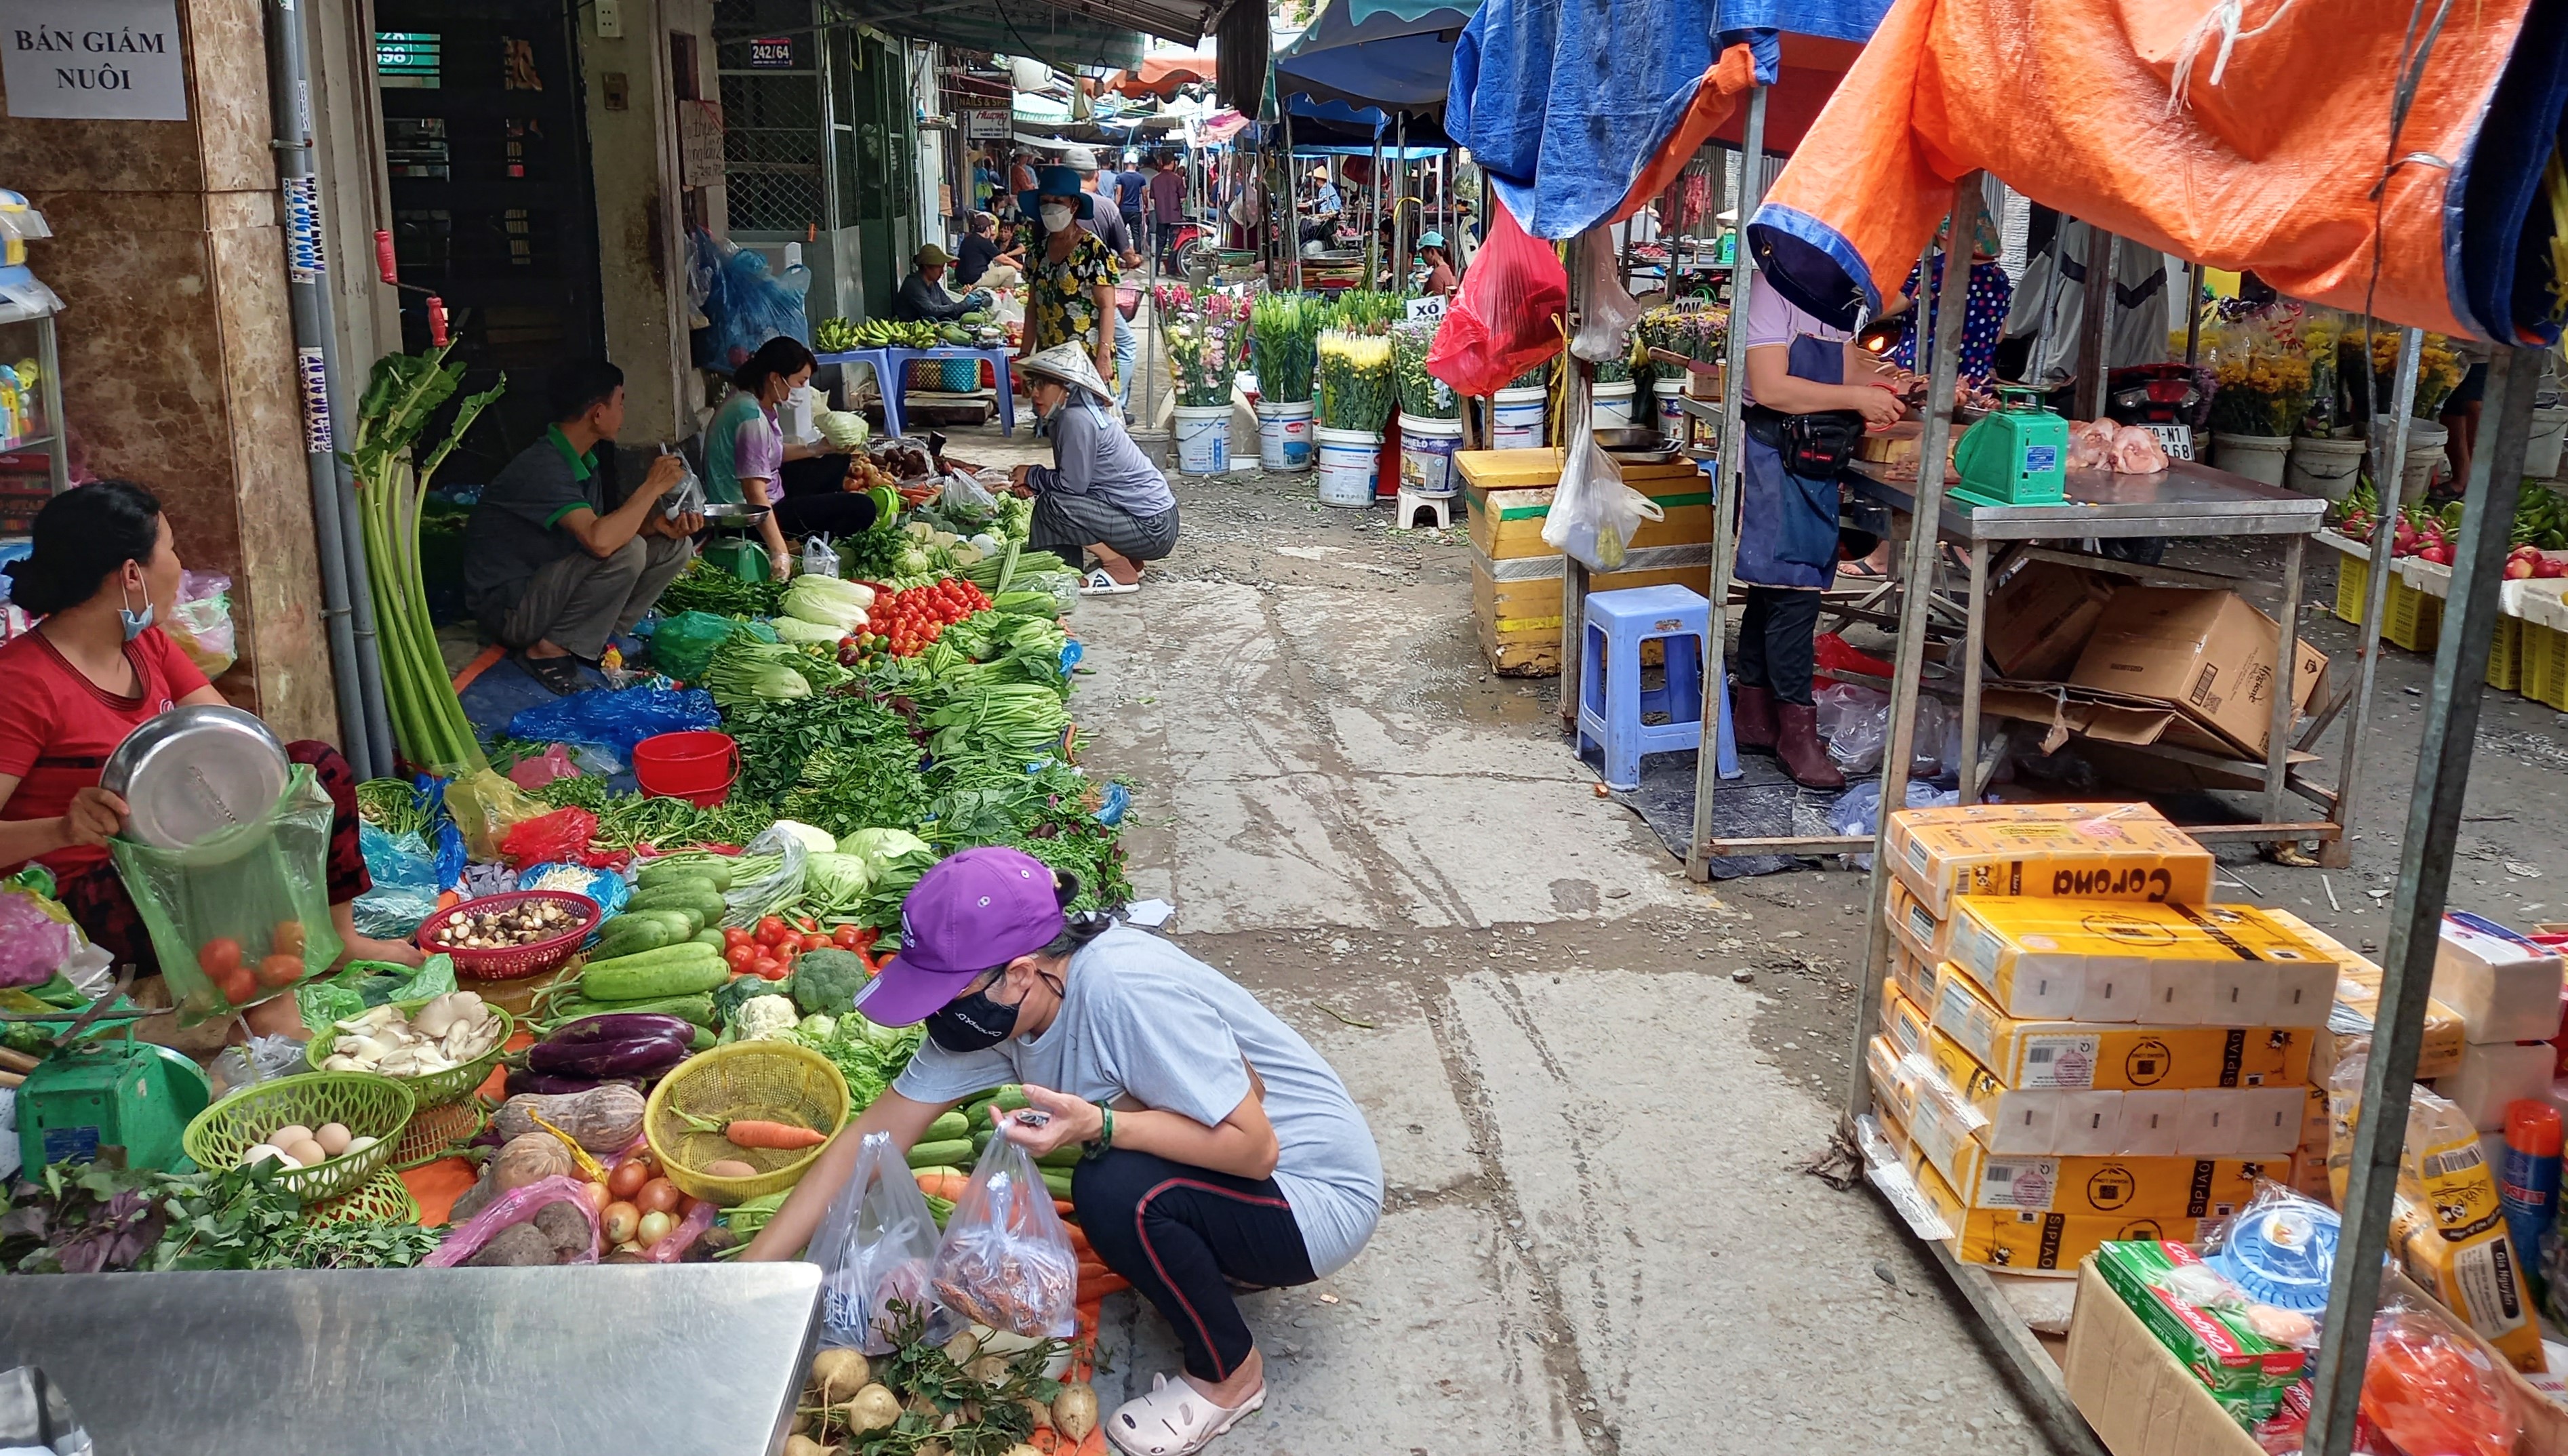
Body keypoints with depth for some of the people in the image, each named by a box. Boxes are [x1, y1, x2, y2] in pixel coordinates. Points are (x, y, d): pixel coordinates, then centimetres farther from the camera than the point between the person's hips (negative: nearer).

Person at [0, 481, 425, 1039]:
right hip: (84, 900, -9)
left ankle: (337, 935, 7)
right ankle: (268, 1003, -20)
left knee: (316, 763, 2)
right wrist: (64, 829, -43)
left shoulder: (146, 644, 5)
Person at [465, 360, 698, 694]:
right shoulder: (542, 466, -25)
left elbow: (610, 528, 11)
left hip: (552, 587, 9)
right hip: (509, 609, -9)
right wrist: (653, 486, -25)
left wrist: (656, 524, -11)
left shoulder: (585, 460, 6)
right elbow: (600, 541, -39)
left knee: (675, 546, 0)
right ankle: (550, 651, -16)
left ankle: (596, 638, 1)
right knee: (627, 552, -31)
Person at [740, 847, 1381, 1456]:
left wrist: (1097, 1125, -37)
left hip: (1320, 1196, -8)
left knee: (1116, 1191, -27)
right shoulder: (993, 1004, -9)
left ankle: (1230, 1376, -3)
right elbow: (872, 1137, -5)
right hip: (1222, 1170, 8)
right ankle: (1227, 1262, 19)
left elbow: (1253, 1148, -26)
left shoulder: (1123, 989, -32)